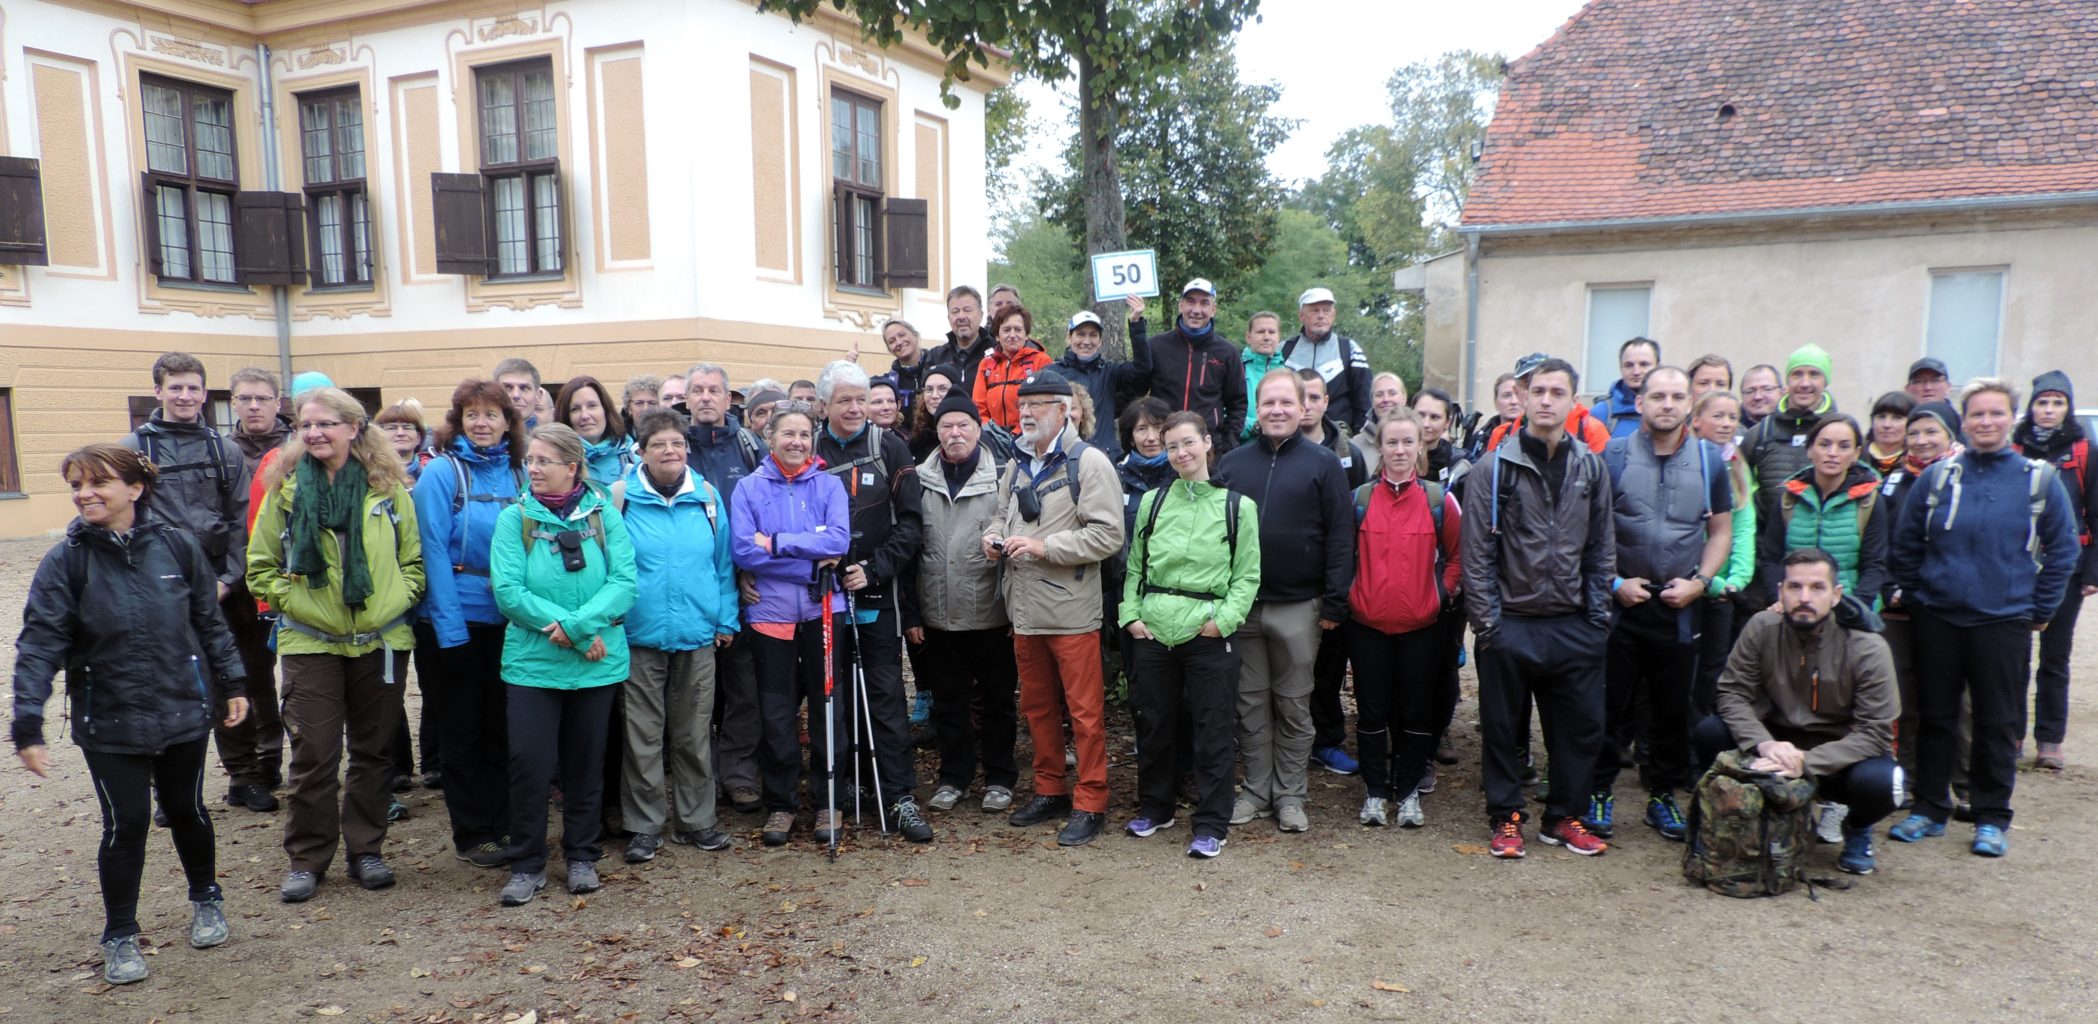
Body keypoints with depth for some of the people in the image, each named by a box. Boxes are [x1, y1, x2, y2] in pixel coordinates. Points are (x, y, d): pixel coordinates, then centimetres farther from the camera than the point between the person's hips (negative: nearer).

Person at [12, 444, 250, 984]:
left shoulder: (178, 546, -4)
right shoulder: (64, 561, -9)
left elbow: (210, 622, 5)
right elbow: (38, 646, -12)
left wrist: (232, 683, 9)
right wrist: (27, 727, -18)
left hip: (183, 712, 1)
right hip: (109, 722, -1)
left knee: (188, 810, 15)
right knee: (126, 824, 3)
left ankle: (206, 899, 39)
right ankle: (120, 936, 23)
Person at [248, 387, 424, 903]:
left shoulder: (388, 487, 2)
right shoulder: (285, 488, 1)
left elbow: (414, 560, 7)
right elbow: (260, 567, 6)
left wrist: (397, 601, -5)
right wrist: (296, 602, -4)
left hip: (381, 639, 1)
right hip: (310, 643, -1)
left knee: (373, 750, 9)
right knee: (314, 754, 1)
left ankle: (365, 850, 23)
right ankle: (306, 859, 16)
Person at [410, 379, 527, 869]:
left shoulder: (518, 473, 6)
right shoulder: (442, 472, -8)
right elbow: (433, 550, -13)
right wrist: (449, 626, -18)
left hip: (507, 621, 4)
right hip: (457, 621, -4)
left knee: (502, 728, 12)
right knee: (462, 731, 8)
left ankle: (502, 826, 24)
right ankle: (470, 835, 19)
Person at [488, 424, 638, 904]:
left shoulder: (603, 514, -1)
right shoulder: (514, 518, -2)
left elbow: (623, 581, -9)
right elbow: (508, 591, -11)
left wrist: (578, 625, -22)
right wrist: (575, 629, -18)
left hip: (598, 662, 1)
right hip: (532, 661, -1)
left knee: (587, 763, 12)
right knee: (529, 762, -4)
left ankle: (582, 856, 28)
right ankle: (526, 864, 14)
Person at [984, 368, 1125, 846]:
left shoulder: (1088, 463, -9)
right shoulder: (1017, 466, 15)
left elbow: (1107, 535, -17)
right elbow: (1003, 515, 28)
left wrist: (1044, 546, -20)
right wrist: (994, 537, 5)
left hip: (1071, 611, -7)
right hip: (1025, 610, 7)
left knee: (1085, 712, 1)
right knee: (1036, 706, 16)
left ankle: (1090, 804, 11)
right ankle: (1050, 791, 30)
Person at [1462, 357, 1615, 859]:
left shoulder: (1592, 468, 6)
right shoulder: (1496, 468, -4)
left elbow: (1602, 549, 11)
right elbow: (1476, 552, -6)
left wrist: (1598, 616, 5)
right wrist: (1486, 622, -9)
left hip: (1575, 626, 3)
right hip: (1511, 624, -3)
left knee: (1581, 726, 9)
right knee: (1503, 728, 7)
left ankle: (1563, 817, 26)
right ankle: (1506, 818, 22)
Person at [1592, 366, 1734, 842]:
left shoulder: (1710, 460, 5)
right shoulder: (1613, 455, -4)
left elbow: (1721, 530, 10)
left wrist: (1699, 582, -3)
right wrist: (1614, 582, -10)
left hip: (1680, 606, 2)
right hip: (1619, 601, -2)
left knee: (1673, 706, 11)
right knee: (1610, 702, 4)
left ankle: (1664, 795, 25)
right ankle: (1600, 792, 17)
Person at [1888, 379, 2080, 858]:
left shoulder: (2040, 478, -1)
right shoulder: (1938, 476, 2)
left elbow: (2063, 549, 4)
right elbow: (1905, 544, 8)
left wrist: (2041, 610, 2)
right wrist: (1912, 598, 7)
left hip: (2004, 622, -1)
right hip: (1937, 620, 1)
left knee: (1998, 724, 6)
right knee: (1936, 718, 9)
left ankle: (1991, 819, 19)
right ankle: (1929, 808, 21)